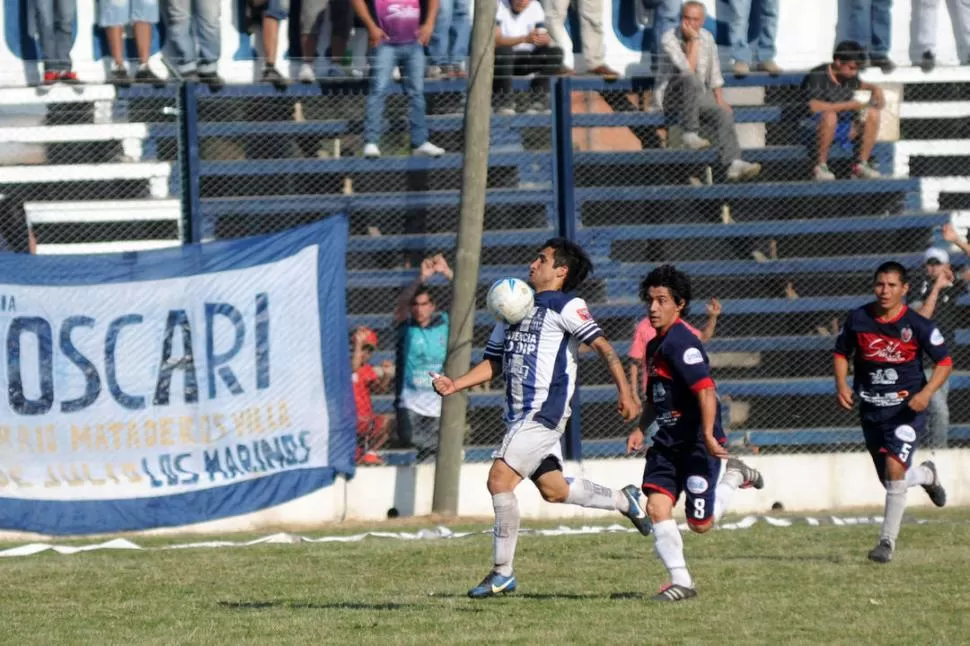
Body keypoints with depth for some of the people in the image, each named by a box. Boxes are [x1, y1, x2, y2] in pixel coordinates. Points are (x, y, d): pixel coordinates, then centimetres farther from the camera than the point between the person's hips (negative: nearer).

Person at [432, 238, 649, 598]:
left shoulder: (565, 306, -5)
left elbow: (602, 345, -10)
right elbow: (493, 364, 22)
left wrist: (624, 392, -18)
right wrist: (454, 386, 7)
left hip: (544, 412, -9)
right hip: (520, 415, 9)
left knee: (499, 479, -15)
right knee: (553, 490, 14)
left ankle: (502, 573, -9)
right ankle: (623, 500, 35)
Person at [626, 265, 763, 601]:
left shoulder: (681, 343, -17)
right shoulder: (655, 346, 12)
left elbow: (706, 391, -27)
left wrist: (708, 435, -36)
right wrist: (641, 428, 12)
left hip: (697, 444, -8)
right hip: (668, 441, 8)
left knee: (700, 523, -2)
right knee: (656, 506, -8)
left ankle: (735, 476, 23)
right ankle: (680, 581, -2)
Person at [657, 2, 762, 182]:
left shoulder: (707, 37, 3)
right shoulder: (670, 39, -17)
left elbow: (714, 73, 13)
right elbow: (688, 70, -28)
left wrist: (720, 100, 4)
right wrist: (694, 41, -27)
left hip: (698, 95, 5)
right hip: (672, 96, -5)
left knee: (724, 114, -22)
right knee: (691, 80, -37)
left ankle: (734, 164, -37)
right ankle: (690, 134, -30)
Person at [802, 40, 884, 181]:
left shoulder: (849, 77, 5)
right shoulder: (817, 77, -17)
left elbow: (863, 85, 28)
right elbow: (814, 106, -31)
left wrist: (876, 90, 4)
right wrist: (847, 105, -29)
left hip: (844, 127, 7)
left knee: (872, 113, -9)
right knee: (830, 115, -38)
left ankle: (861, 164, -3)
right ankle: (820, 166, -26)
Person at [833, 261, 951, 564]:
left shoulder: (917, 325, -11)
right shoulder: (858, 319, -3)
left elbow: (944, 361, -3)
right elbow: (841, 353, 11)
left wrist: (926, 392, -18)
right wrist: (842, 385, -7)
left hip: (907, 407, -4)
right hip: (871, 410, 4)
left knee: (894, 468, -21)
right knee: (890, 480, 12)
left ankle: (888, 541, -10)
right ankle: (926, 475, 48)